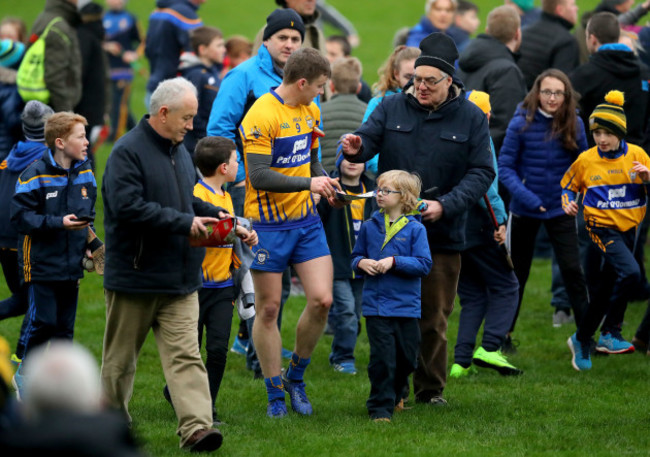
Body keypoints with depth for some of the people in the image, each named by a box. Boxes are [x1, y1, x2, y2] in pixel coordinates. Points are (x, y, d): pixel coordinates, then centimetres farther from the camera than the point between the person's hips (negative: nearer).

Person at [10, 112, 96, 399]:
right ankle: (25, 376, 13)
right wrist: (58, 223, -23)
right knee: (43, 322, -5)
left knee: (65, 327, 9)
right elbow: (20, 216, -15)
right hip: (42, 264, -6)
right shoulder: (35, 175, -14)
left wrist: (88, 241, 5)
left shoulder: (85, 174, 7)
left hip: (72, 265, 6)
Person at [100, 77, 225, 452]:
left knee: (186, 354, -8)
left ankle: (196, 427, -18)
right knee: (121, 357, 8)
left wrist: (211, 213, 8)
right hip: (135, 277, -6)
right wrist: (185, 222, -21)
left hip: (180, 280, 6)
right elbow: (128, 207, -24)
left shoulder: (179, 150, 14)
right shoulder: (128, 152, -13)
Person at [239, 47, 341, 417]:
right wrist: (309, 183, -23)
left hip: (307, 219, 7)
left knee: (322, 300, -5)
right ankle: (275, 394, 13)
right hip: (269, 224, -6)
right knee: (269, 309, 1)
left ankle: (295, 376, 16)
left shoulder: (311, 111, 10)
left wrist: (325, 183, 4)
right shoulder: (261, 116, -17)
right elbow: (259, 176, -22)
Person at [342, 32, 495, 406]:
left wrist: (445, 206, -16)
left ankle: (431, 389, 19)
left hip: (443, 236, -1)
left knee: (434, 319, 7)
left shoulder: (471, 118, 1)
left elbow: (481, 173, -3)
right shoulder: (392, 108, 4)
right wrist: (356, 147, -31)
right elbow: (369, 139, -5)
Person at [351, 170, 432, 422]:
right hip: (376, 305, 0)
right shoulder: (370, 226, 6)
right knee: (382, 357, -8)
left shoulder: (415, 229, -3)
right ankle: (380, 407, 0)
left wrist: (394, 262, -18)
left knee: (407, 358, 10)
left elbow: (424, 264, -8)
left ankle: (395, 395, 36)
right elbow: (356, 255, 17)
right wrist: (361, 263, -6)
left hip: (406, 305, 0)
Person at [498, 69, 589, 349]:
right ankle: (503, 333, 26)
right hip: (525, 210, -1)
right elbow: (505, 167, -10)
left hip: (560, 209, 1)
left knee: (572, 270, -6)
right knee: (517, 273, 12)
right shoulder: (521, 124, -12)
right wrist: (525, 196, -22)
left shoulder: (574, 124, -5)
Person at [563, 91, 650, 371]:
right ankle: (611, 333, -17)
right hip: (602, 229, -4)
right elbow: (568, 186, 10)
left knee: (603, 293, 13)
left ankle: (582, 342, 31)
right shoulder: (586, 160, -4)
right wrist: (568, 203, -10)